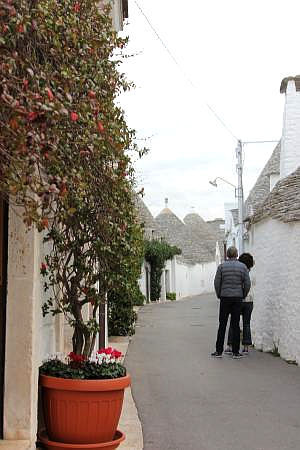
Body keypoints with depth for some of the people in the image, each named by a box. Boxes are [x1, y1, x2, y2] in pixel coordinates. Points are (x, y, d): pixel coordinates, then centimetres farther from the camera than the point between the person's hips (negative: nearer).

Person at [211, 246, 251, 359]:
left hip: (225, 298, -1)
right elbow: (247, 284, 0)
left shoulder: (221, 266, -1)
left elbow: (217, 283, -3)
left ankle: (219, 351, 6)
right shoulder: (243, 267, 1)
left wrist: (219, 295, 10)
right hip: (238, 298, 1)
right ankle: (235, 352, 6)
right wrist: (243, 295, 12)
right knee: (236, 325, 5)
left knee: (222, 325, 5)